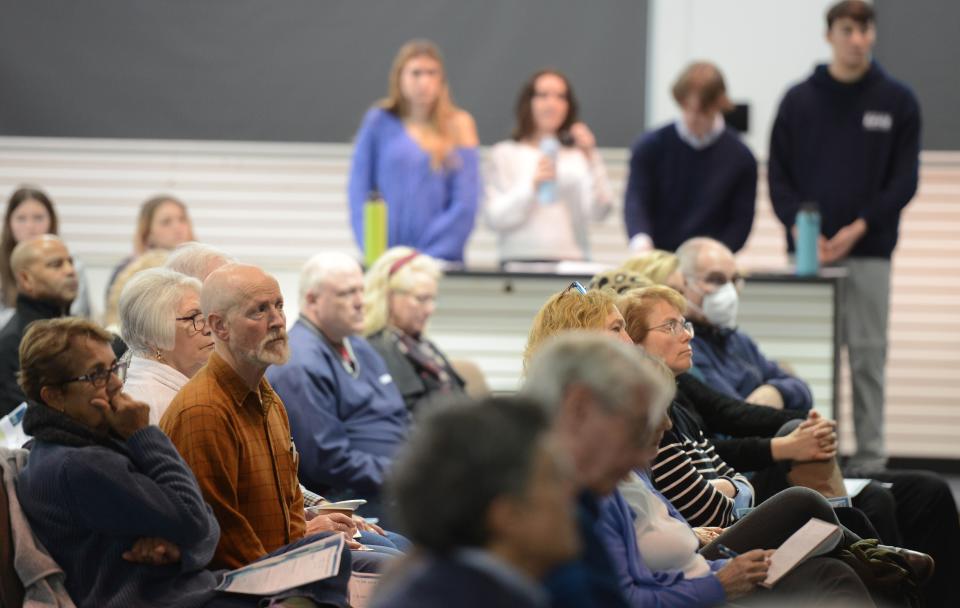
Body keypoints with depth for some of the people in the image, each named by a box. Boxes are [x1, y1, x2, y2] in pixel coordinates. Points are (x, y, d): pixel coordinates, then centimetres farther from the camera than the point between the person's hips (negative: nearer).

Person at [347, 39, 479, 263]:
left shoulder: (458, 125, 6)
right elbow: (359, 190, 5)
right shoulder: (379, 122, 8)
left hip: (440, 260, 0)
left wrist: (428, 255, -9)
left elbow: (465, 203, 0)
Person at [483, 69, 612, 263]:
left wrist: (590, 158, -3)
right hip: (519, 260, -1)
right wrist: (533, 184, -11)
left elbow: (599, 212, 1)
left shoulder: (580, 155, 12)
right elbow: (495, 219, 0)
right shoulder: (504, 154, 9)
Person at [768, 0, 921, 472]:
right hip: (808, 251, 1)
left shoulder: (897, 102, 4)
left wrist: (859, 228, -11)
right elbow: (778, 174, 6)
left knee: (867, 355, 0)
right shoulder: (799, 101, 7)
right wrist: (800, 228, -10)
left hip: (869, 251, -1)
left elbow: (904, 180, 1)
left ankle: (870, 458, 4)